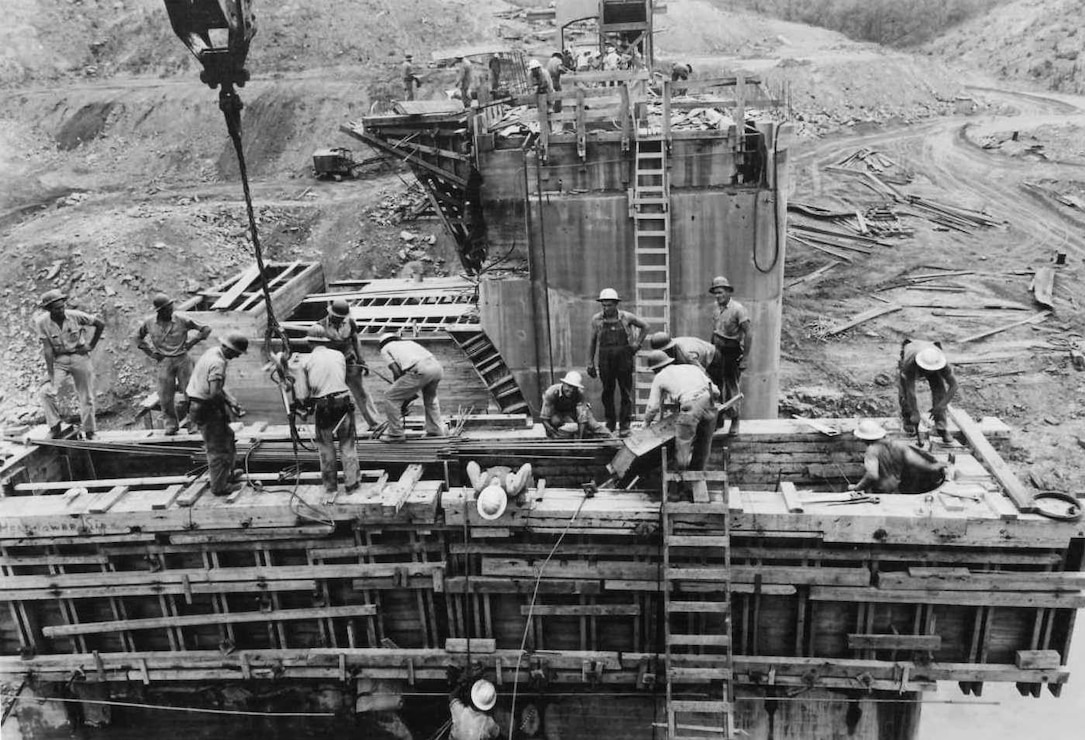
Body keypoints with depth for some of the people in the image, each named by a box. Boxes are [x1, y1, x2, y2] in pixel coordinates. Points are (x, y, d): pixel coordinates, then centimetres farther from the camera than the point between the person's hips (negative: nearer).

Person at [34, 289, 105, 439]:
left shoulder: (76, 316, -13)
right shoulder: (42, 322, -11)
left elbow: (100, 324, -1)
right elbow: (48, 349, -12)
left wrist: (91, 345, -1)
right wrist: (51, 374, -16)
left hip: (80, 357, 0)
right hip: (58, 360, 0)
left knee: (86, 398, 4)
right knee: (46, 392, -18)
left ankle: (89, 432, 19)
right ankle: (55, 427, -2)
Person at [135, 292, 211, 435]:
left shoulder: (182, 320, -7)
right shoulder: (149, 323, -1)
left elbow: (206, 329, -1)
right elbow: (138, 337, 18)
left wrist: (190, 343, -3)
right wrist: (150, 352, 7)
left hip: (182, 360, -1)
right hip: (163, 362, 1)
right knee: (166, 397, 0)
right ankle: (171, 424, 17)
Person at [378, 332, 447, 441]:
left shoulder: (385, 349, 22)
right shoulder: (408, 342, 38)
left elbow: (396, 370, 9)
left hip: (420, 371, -6)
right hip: (437, 367, 6)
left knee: (390, 398, 10)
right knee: (430, 398, 35)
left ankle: (396, 434, 16)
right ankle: (436, 430, 35)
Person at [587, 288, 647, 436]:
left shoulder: (626, 317, -1)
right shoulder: (597, 319, 1)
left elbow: (645, 326, 14)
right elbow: (592, 342, 8)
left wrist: (637, 343, 6)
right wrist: (590, 363, 6)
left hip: (624, 359, -1)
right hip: (605, 361, 1)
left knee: (626, 393, 1)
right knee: (607, 392, 6)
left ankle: (624, 425, 8)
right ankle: (610, 423, 19)